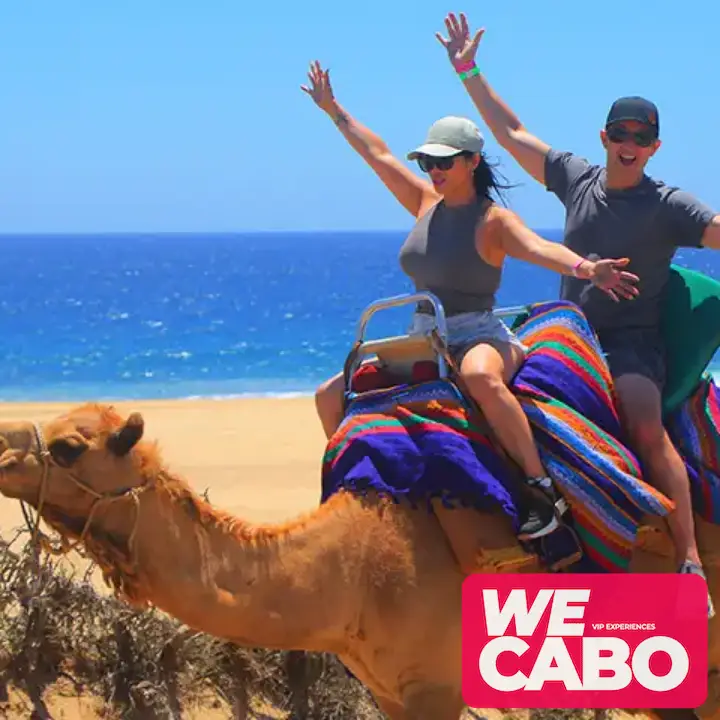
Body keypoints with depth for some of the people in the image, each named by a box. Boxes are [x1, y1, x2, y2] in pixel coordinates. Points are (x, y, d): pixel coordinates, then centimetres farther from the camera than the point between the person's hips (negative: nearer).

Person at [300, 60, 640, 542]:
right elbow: (378, 153, 20)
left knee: (480, 375, -44)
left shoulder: (493, 220, -8)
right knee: (331, 396, 3)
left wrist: (584, 267, -46)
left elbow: (536, 247, -26)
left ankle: (543, 491, -38)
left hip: (480, 337, -8)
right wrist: (334, 110, 26)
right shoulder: (427, 203, 10)